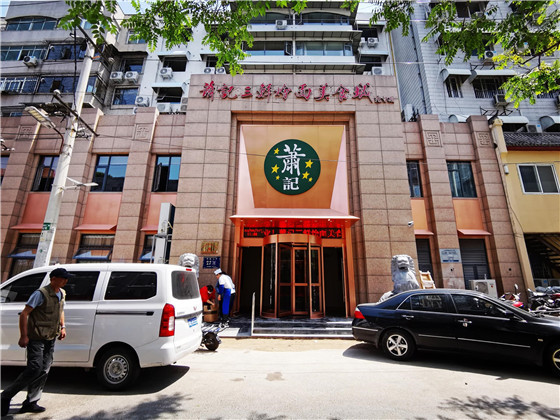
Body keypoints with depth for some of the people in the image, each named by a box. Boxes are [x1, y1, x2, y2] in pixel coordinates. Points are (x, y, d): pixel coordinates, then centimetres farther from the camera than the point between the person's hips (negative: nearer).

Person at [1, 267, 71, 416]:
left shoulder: (62, 293, 7)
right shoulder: (41, 294, -17)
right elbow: (24, 314, -16)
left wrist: (62, 327, 13)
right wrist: (24, 336, -19)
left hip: (50, 338, 7)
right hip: (36, 338, -7)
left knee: (44, 371, 9)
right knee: (34, 369, -8)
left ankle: (31, 403, 21)